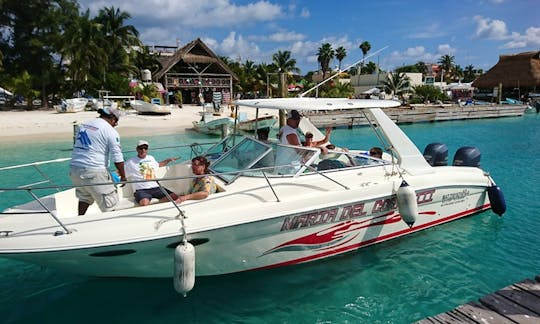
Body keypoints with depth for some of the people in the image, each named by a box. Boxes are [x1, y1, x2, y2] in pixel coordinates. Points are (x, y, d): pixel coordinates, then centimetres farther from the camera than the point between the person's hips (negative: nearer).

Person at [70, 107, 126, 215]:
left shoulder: (83, 126, 16)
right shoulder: (111, 131, -6)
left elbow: (76, 146, 20)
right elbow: (117, 158, -8)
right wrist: (123, 176, 1)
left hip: (74, 168, 8)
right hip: (94, 172, -7)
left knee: (84, 197, 28)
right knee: (109, 203, 2)